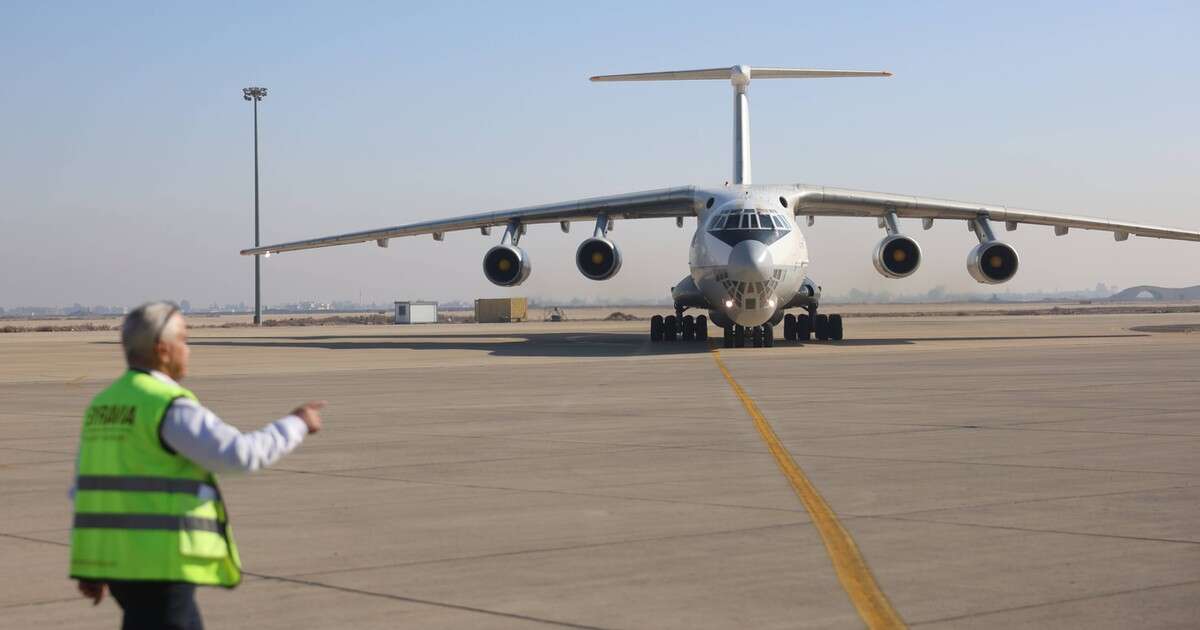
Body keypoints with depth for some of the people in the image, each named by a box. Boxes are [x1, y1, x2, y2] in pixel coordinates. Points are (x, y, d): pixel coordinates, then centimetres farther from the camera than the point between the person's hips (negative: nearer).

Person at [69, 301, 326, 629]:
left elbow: (86, 489, 16)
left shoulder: (104, 406, 13)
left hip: (113, 556, 9)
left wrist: (90, 567, 20)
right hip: (158, 561, -9)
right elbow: (241, 454, -20)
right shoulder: (168, 408, -14)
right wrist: (295, 424, -4)